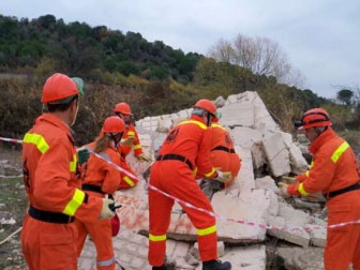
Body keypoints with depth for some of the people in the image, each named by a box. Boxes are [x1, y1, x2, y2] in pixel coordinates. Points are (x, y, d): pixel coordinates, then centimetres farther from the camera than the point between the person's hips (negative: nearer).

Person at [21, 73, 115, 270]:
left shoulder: (37, 131, 6)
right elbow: (50, 190, -37)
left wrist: (74, 160, 21)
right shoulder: (57, 138, -25)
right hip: (52, 234, -10)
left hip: (36, 227, 10)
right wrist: (96, 207, -33)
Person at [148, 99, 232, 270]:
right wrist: (217, 175, 29)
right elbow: (203, 162, 10)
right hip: (176, 172, -7)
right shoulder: (204, 130, 12)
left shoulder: (178, 127, 32)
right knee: (204, 214, 4)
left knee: (158, 221, 15)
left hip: (157, 170, 8)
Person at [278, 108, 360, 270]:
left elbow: (316, 183, -19)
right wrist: (296, 180, 9)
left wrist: (291, 190, -7)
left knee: (335, 255, -1)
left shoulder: (327, 150, -21)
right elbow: (317, 171, 17)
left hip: (345, 204, -10)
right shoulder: (335, 142, 11)